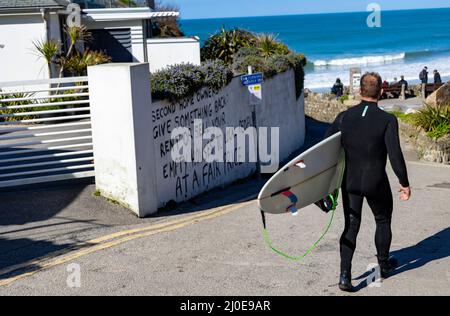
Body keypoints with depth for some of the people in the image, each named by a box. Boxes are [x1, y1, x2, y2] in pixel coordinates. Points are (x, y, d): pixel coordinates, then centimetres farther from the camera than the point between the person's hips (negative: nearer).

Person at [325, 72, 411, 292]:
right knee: (383, 221, 21)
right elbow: (395, 155, -18)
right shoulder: (387, 120, -14)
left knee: (351, 227, 11)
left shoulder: (344, 117, -4)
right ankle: (384, 266, 37)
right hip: (376, 183, -2)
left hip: (350, 181, 3)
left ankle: (345, 276, 0)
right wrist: (404, 183, -7)